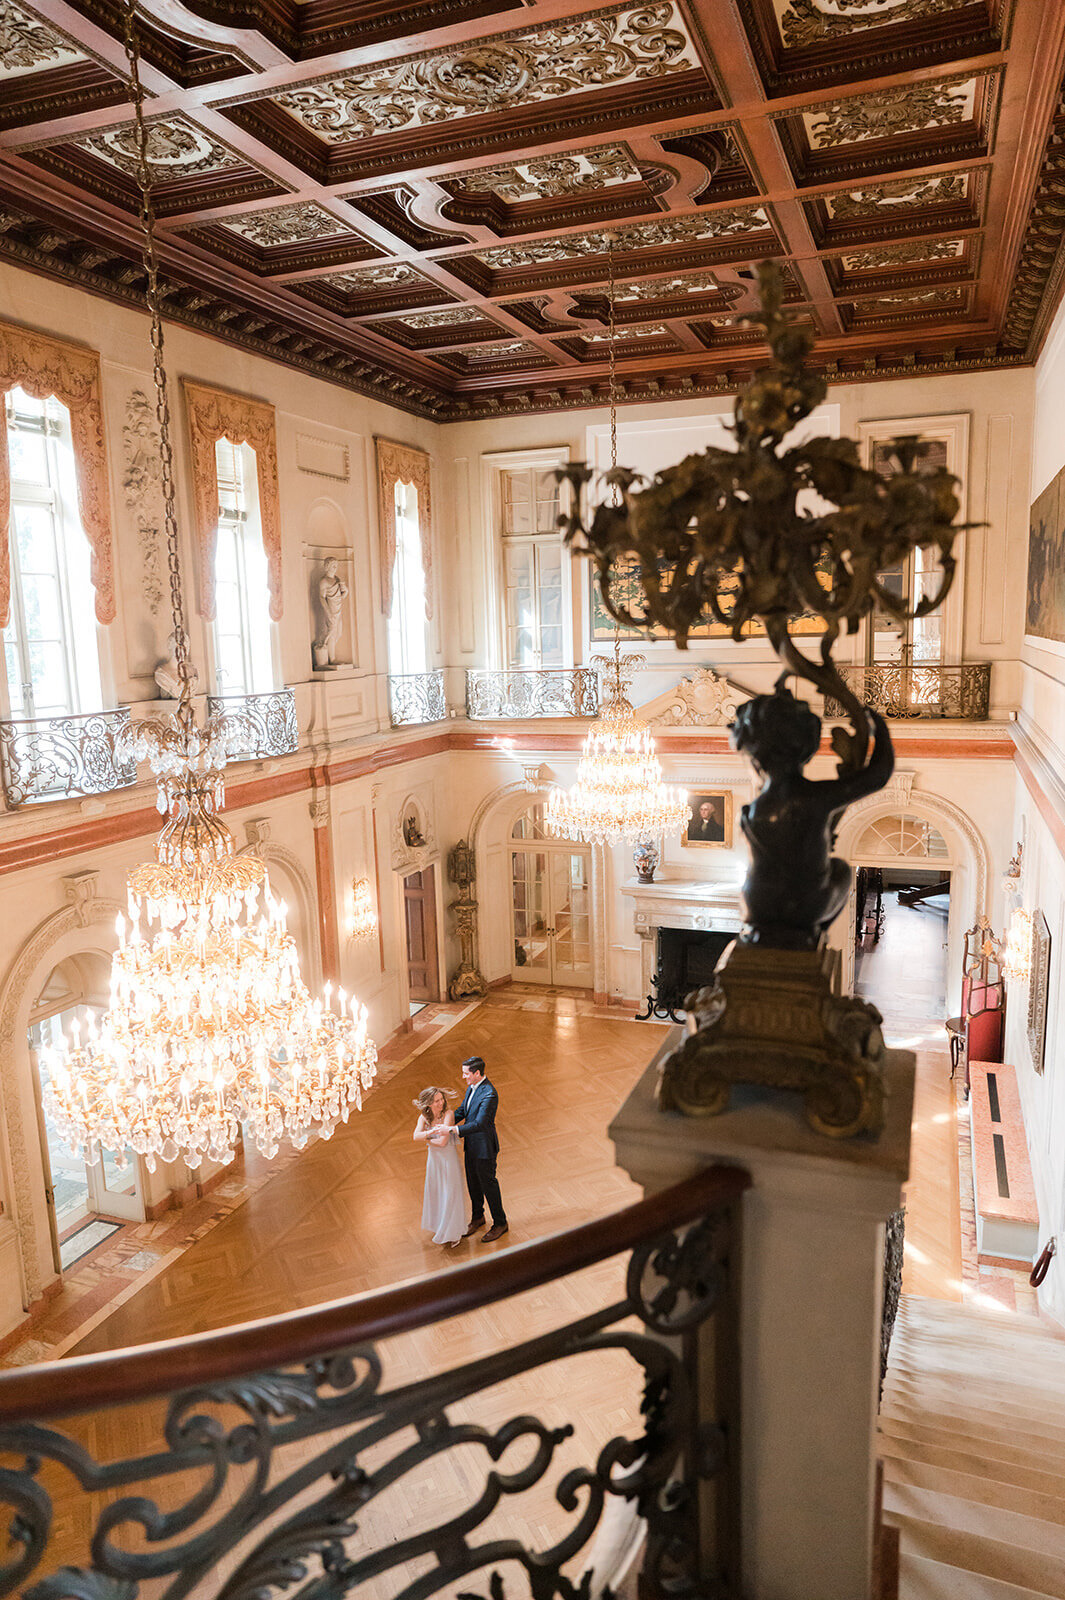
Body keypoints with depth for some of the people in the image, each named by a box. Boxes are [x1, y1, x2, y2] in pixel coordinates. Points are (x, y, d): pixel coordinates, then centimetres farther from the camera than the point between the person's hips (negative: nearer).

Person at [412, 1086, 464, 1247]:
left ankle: (454, 1232, 23)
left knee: (450, 1195, 5)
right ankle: (439, 1225, 42)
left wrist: (427, 1139, -9)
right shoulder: (424, 1116, -5)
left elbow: (442, 1142, -24)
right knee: (435, 1192, 19)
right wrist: (430, 1132, -36)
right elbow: (416, 1136, -19)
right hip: (433, 1159, 5)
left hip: (448, 1159, -5)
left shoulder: (448, 1115, -22)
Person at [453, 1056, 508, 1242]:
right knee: (473, 1183, 22)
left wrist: (454, 1130, -37)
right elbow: (462, 1110, 11)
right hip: (471, 1145, 8)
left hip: (484, 1149, -8)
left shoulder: (489, 1094, -30)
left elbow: (479, 1123, -34)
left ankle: (500, 1223, 28)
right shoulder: (471, 1087, 0)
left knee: (488, 1184, 8)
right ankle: (477, 1217, 43)